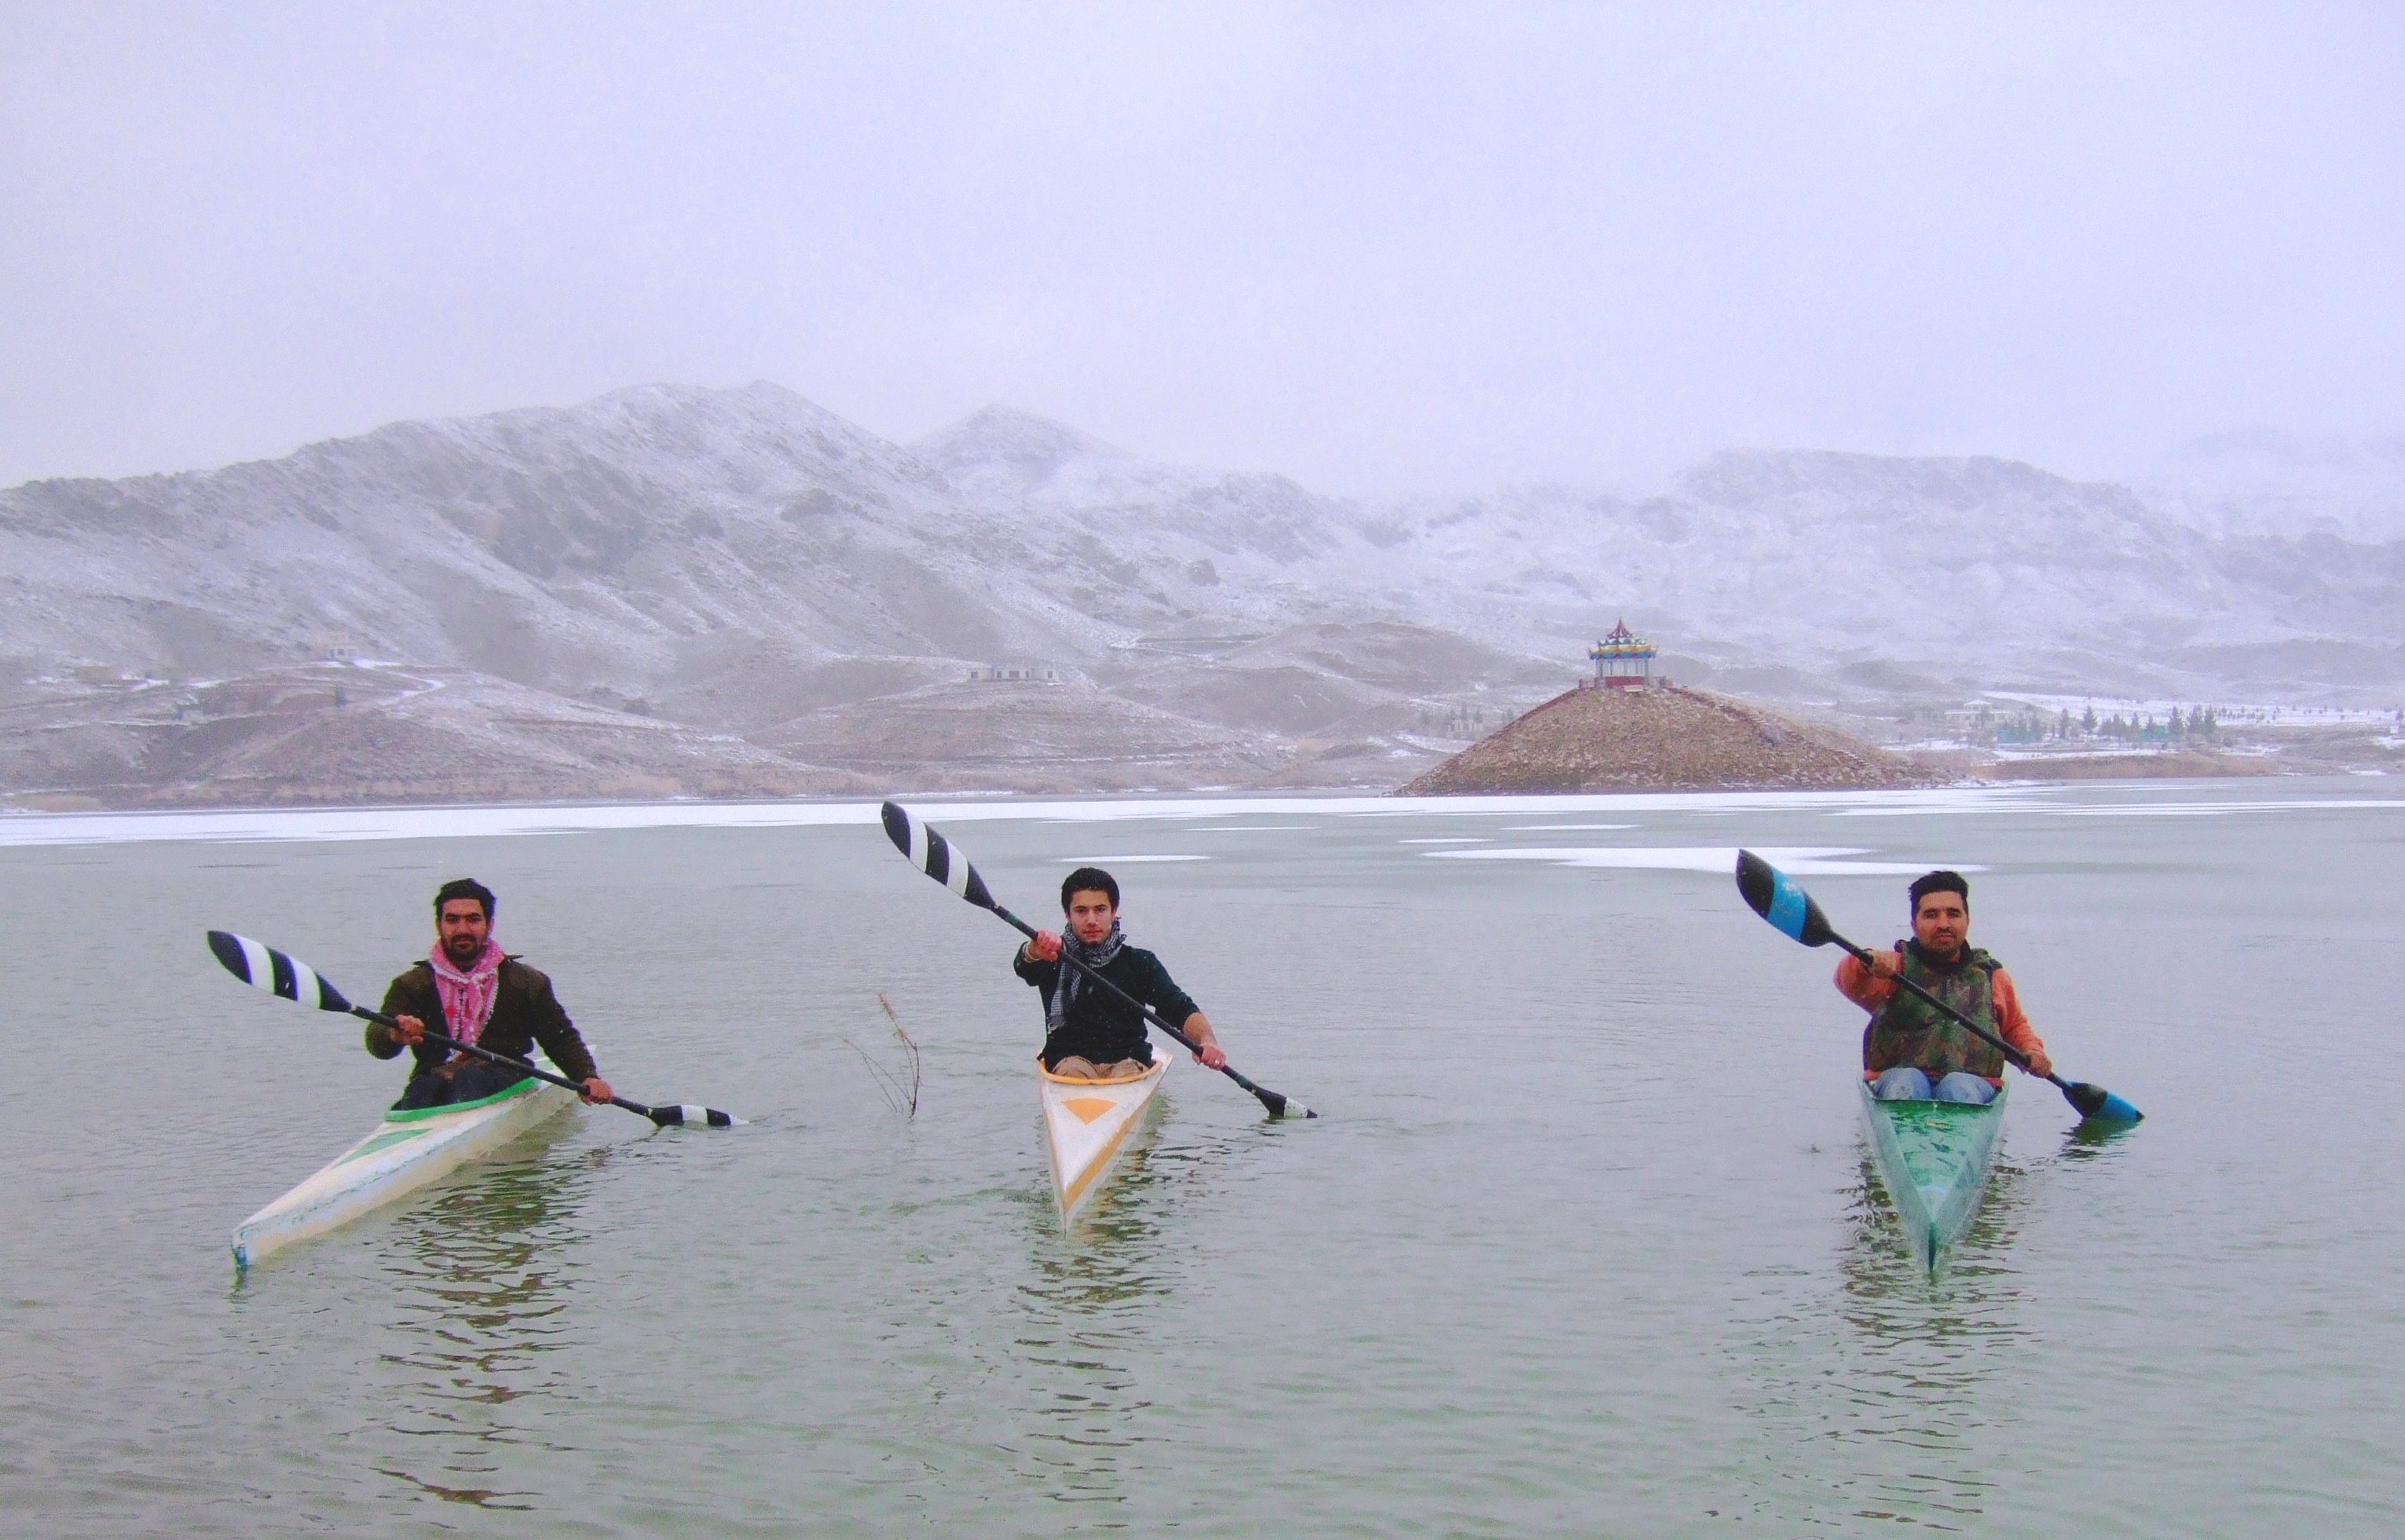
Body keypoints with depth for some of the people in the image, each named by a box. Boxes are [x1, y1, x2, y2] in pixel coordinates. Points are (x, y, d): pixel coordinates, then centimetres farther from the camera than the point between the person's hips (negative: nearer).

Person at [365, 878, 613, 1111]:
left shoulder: (527, 982, 14)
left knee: (470, 1078, -34)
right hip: (434, 1077, 1)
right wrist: (395, 1035, -29)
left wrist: (588, 1077, -4)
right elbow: (377, 1041, -3)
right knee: (421, 1089, -33)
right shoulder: (413, 984, 12)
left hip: (503, 1079, -1)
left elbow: (562, 1038, 16)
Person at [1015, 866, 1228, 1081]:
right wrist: (1035, 950, -45)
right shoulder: (1055, 958, 6)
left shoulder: (1139, 962, 10)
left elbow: (1180, 1007, -3)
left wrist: (1207, 1039, -26)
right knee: (1075, 1074, -34)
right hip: (1070, 1058, 0)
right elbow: (1023, 966, -18)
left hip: (1128, 1060, 1)